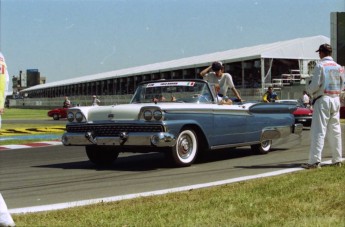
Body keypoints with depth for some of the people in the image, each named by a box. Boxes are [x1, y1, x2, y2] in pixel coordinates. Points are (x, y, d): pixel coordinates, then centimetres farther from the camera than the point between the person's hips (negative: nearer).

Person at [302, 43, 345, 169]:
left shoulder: (320, 66, -9)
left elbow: (315, 85, -14)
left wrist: (308, 87, 6)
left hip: (323, 99, -6)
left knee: (318, 131, -8)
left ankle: (315, 160, -13)